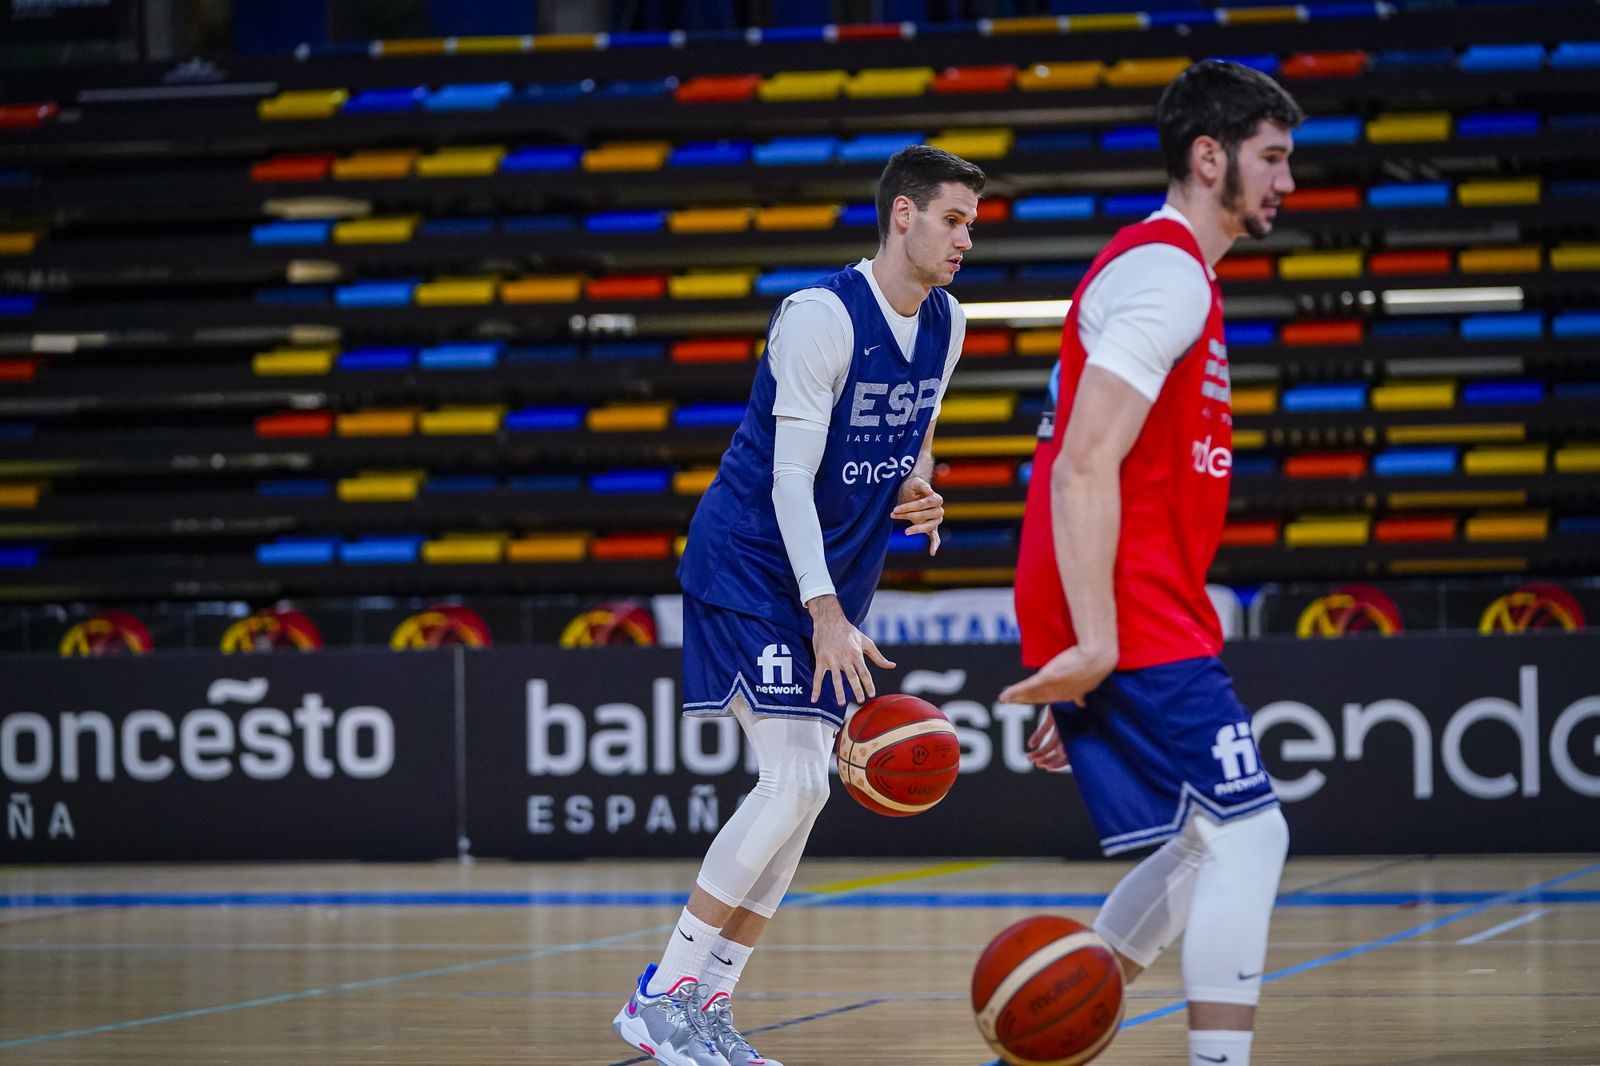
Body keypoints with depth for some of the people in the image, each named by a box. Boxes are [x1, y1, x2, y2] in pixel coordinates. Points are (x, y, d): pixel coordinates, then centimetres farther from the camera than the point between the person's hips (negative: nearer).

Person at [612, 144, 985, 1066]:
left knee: (802, 794, 3)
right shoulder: (821, 316, -20)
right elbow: (790, 476, -22)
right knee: (796, 781, -17)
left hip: (835, 582, 8)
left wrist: (921, 488, -2)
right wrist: (826, 615, -26)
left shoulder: (946, 324, 4)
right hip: (753, 566, -8)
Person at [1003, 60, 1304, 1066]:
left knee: (1212, 847, 15)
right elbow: (1086, 467, -21)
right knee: (1248, 835, -11)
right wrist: (1094, 644, -26)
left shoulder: (1160, 270, 22)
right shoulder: (1167, 272, -11)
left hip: (1130, 629, 10)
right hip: (1136, 629, -10)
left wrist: (1086, 658, 23)